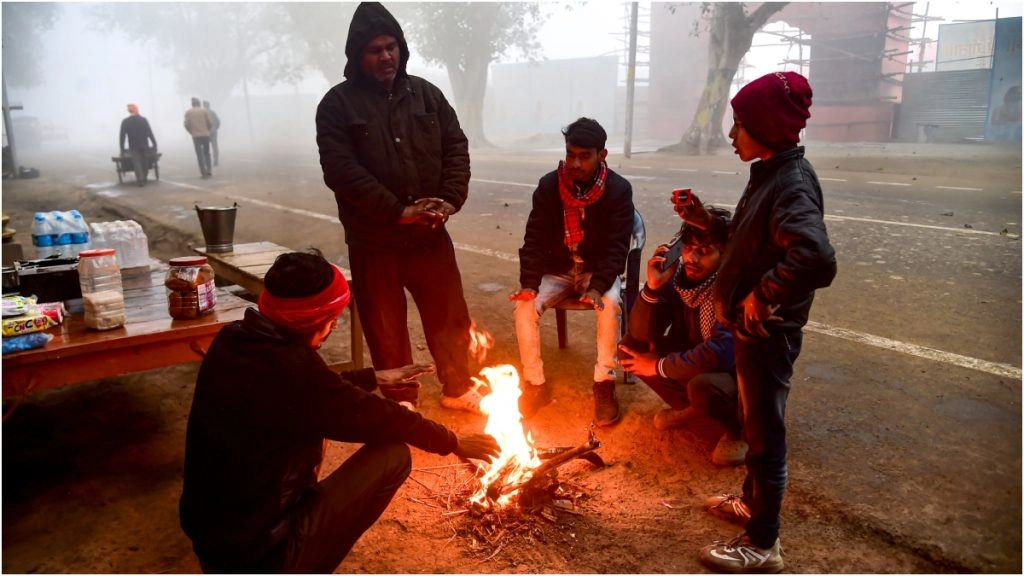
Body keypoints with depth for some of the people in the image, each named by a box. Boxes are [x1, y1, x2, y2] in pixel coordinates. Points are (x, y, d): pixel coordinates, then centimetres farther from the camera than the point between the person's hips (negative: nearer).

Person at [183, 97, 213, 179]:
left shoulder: (188, 112, 5)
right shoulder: (204, 110, 3)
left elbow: (186, 124, 1)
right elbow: (210, 123, -1)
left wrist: (191, 132, 17)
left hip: (195, 136, 0)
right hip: (205, 135, 0)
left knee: (199, 155, 3)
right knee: (206, 153, 15)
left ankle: (204, 173, -4)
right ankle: (208, 170, 4)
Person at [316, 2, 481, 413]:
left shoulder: (426, 93, 8)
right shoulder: (337, 103, -4)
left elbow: (456, 146, 7)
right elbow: (340, 170, -14)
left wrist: (451, 198, -11)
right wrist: (396, 211, -20)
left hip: (430, 233, 3)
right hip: (373, 239, -3)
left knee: (450, 317, 12)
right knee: (386, 328, 9)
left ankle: (457, 389, 33)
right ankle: (401, 401, 28)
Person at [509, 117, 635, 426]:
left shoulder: (619, 190, -13)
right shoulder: (548, 186, -8)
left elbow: (617, 247, -16)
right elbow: (534, 239, -7)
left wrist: (598, 286, -31)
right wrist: (529, 283, -21)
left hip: (598, 270, -2)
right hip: (557, 270, 2)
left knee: (609, 304, -33)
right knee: (525, 306, -22)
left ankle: (604, 385, -17)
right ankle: (535, 384, -6)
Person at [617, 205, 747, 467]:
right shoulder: (676, 271, -11)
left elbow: (718, 354, -37)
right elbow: (641, 333, -13)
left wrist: (659, 366, -23)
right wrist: (653, 287, -29)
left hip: (735, 371, -6)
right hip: (690, 359, 6)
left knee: (702, 385, -37)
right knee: (629, 347, -10)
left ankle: (740, 429, -2)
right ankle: (688, 406, 11)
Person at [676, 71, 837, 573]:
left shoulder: (791, 184, -24)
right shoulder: (772, 174, 6)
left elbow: (817, 260, -40)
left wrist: (763, 297, -27)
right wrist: (706, 220, 6)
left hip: (768, 333, -9)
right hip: (751, 326, 10)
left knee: (765, 434, 5)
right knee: (754, 423, 24)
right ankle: (753, 501, 46)